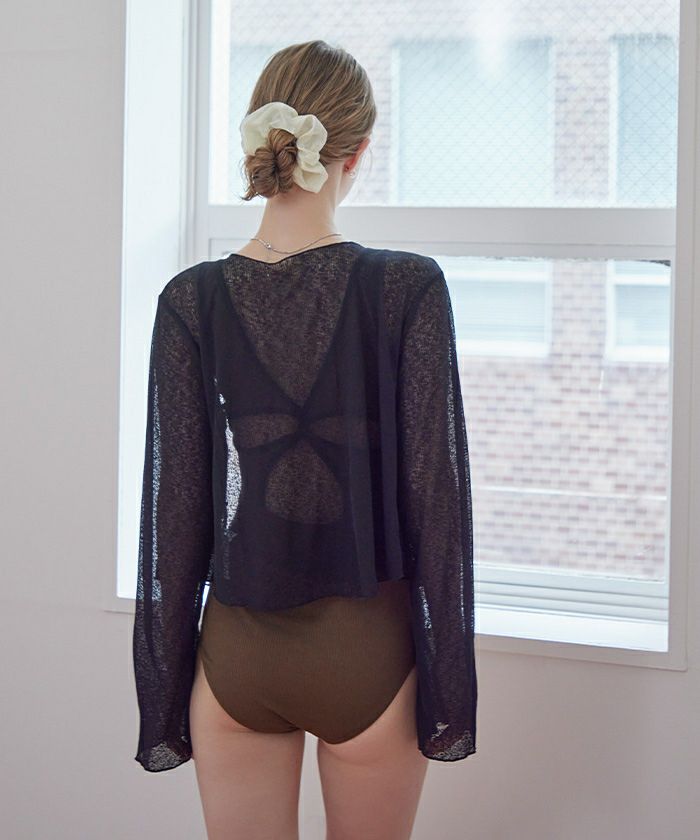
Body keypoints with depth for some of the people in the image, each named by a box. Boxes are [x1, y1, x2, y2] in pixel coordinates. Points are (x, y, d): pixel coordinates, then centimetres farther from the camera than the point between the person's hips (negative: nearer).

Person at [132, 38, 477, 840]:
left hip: (237, 650, 1)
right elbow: (436, 494, -9)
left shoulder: (191, 300, -5)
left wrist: (164, 683, 7)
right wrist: (448, 684, -1)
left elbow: (173, 503, -2)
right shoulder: (408, 289, -10)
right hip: (367, 649, -1)